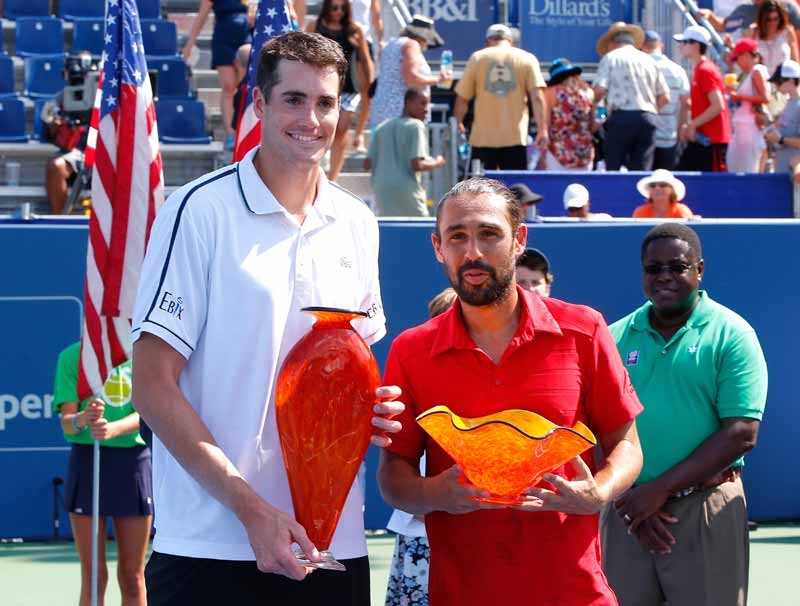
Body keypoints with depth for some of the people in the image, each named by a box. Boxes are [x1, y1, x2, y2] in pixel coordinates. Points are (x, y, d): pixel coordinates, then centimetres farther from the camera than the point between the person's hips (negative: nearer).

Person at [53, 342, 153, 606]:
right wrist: (83, 418, -29)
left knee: (132, 576, 5)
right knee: (93, 576, -1)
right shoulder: (72, 356, 1)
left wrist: (114, 429, -29)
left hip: (133, 463, 2)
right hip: (88, 462, -1)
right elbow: (66, 423, -5)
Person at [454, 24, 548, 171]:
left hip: (483, 137, 0)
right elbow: (538, 98, -6)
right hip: (515, 137, 0)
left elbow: (462, 98, 6)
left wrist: (459, 123, 22)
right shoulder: (527, 59, 4)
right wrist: (542, 130, -4)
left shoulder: (477, 58, 5)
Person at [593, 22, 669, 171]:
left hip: (621, 117, -4)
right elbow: (664, 97, 14)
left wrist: (592, 106, 12)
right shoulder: (649, 60, 19)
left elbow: (600, 89, -7)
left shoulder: (611, 57, 6)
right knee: (642, 171, 0)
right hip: (648, 118, 4)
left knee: (612, 169, 1)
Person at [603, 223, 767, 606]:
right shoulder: (616, 338, 7)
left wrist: (661, 489, -14)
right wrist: (631, 500, -7)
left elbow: (741, 433, -10)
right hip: (626, 508, 3)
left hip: (705, 512, -3)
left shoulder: (730, 334, -3)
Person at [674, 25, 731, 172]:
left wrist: (692, 124, -17)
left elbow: (718, 106, -21)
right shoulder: (698, 70, 16)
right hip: (700, 138, 10)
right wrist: (688, 125, 10)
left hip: (710, 140, -10)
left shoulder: (706, 70, -13)